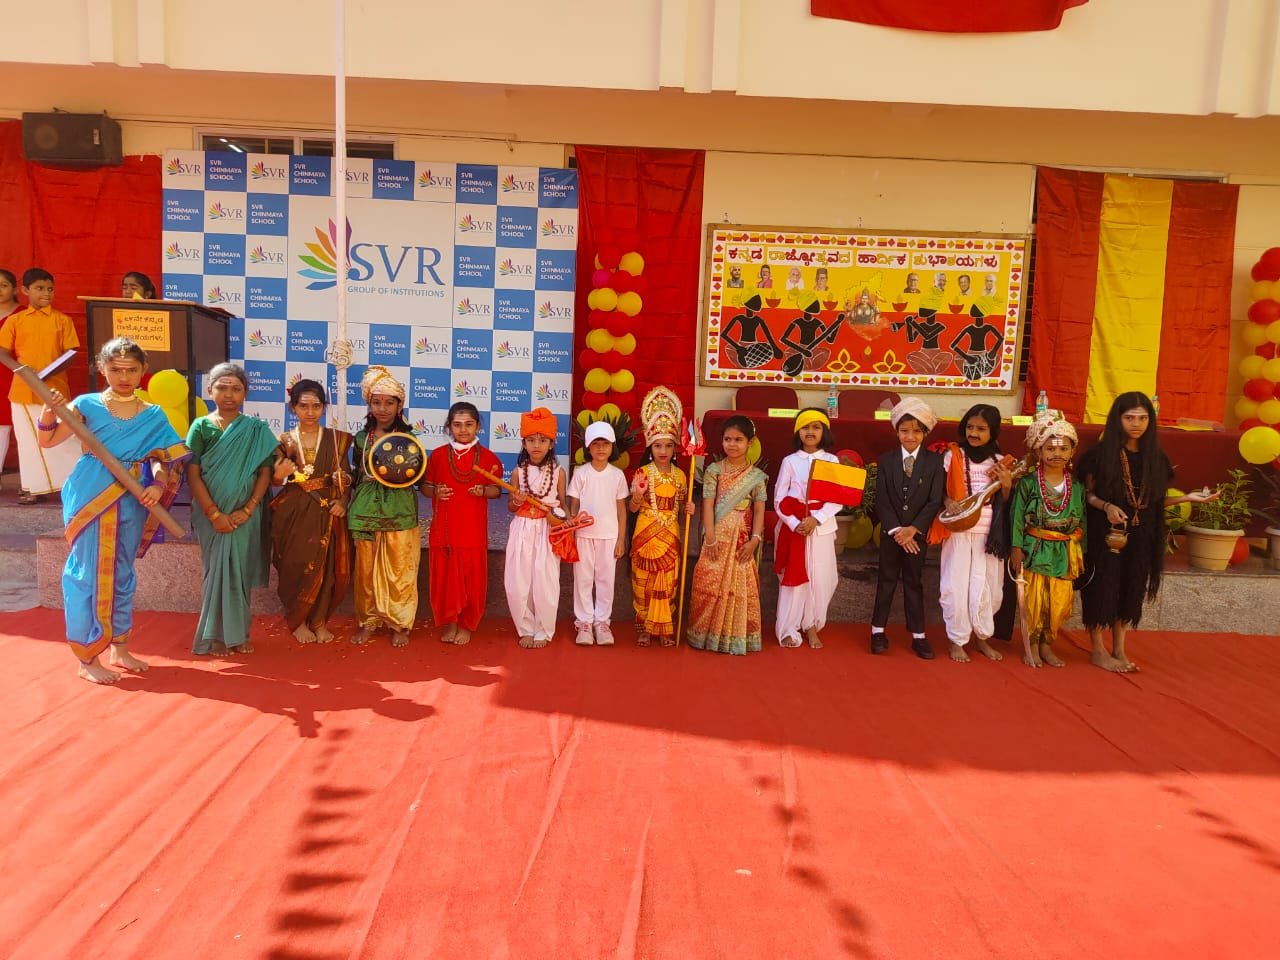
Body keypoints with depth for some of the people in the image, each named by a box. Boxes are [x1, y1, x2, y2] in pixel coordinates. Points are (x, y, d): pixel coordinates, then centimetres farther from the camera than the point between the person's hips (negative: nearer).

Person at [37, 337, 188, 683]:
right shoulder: (87, 405, -2)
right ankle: (87, 658, 9)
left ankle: (120, 649, 28)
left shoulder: (153, 415, 5)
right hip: (91, 499, -3)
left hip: (131, 502, 3)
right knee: (89, 574, 1)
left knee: (122, 574, 15)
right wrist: (49, 410, -22)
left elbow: (162, 461, 2)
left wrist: (159, 486, -16)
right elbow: (47, 440, -4)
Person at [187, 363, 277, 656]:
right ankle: (216, 636, 13)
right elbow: (193, 475, -5)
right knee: (216, 571, 2)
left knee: (240, 572, 6)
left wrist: (247, 511, -12)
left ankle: (238, 634, 18)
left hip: (245, 515, 1)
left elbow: (265, 473, -1)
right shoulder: (201, 427, 0)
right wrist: (214, 514, -12)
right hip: (212, 514, -1)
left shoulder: (256, 430, 2)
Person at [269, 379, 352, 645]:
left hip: (327, 513, 0)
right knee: (297, 567, 1)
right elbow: (275, 480, 4)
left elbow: (346, 478, 4)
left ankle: (319, 620, 17)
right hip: (293, 514, 0)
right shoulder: (284, 441, 4)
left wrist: (342, 501, -13)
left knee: (325, 567, 0)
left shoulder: (337, 438, 4)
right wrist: (281, 470, -18)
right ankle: (298, 621, 19)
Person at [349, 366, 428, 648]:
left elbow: (420, 479, 1)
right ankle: (368, 621, 23)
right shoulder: (361, 438, 7)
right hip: (366, 511, 3)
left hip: (400, 513, -3)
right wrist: (351, 508, 1)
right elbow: (356, 476, 13)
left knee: (399, 570, 2)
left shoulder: (409, 438, -1)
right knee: (366, 569, 9)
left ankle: (400, 624, 15)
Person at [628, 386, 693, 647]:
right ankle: (644, 627, 17)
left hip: (670, 535, 2)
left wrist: (688, 508, -7)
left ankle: (664, 628, 16)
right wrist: (637, 495, -24)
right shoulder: (642, 473, -4)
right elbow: (632, 508, -4)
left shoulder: (679, 475, 4)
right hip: (646, 533, -2)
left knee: (668, 582, 5)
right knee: (644, 580, 4)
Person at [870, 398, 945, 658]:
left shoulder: (934, 461, -3)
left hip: (918, 533, 0)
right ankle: (878, 631, 16)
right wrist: (896, 531, -14)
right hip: (890, 533, 0)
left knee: (914, 582, 8)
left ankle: (918, 635, 13)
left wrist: (912, 529, -15)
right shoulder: (886, 460, -1)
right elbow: (882, 501, -5)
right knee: (886, 580, 8)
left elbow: (935, 501, -8)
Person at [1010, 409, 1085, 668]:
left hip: (1064, 553, 3)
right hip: (1035, 549, -3)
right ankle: (1031, 645, 17)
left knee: (1059, 603, 6)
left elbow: (1082, 522, 8)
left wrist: (1081, 554, 7)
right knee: (1033, 600, 2)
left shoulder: (1077, 487, 4)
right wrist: (1016, 549, -9)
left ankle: (1046, 644, 23)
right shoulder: (1028, 483, -5)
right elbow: (1018, 517, -6)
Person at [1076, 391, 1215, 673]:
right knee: (1102, 587, 0)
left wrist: (1187, 498, -4)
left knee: (1130, 590, 11)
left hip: (1140, 536, 5)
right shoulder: (1101, 453, -9)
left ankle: (1119, 650, 22)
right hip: (1105, 533, -5)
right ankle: (1098, 651, 11)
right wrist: (1106, 506, -22)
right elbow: (1086, 494, -5)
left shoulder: (1155, 458, 4)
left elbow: (1155, 500, 8)